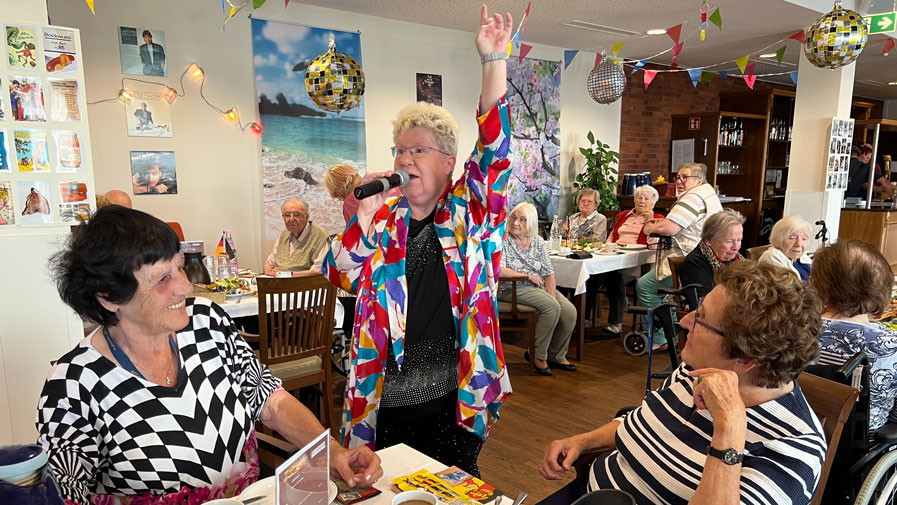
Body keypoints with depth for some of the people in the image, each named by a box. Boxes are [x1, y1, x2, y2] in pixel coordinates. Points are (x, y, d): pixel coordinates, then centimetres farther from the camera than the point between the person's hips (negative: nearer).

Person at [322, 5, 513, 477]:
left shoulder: (467, 211, -2)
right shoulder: (382, 217, 3)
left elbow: (493, 150, -14)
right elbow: (339, 276, -5)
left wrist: (494, 61, -21)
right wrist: (364, 217, -19)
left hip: (455, 396, -1)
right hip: (387, 398, 2)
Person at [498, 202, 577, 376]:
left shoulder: (538, 241, 9)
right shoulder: (502, 241, -8)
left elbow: (548, 273, 7)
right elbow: (498, 270, -21)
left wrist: (553, 296, -8)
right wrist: (527, 276, -13)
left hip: (538, 288, 6)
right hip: (512, 289, -6)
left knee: (570, 311, -13)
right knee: (552, 308, -27)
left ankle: (557, 356, 9)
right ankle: (537, 355, -9)